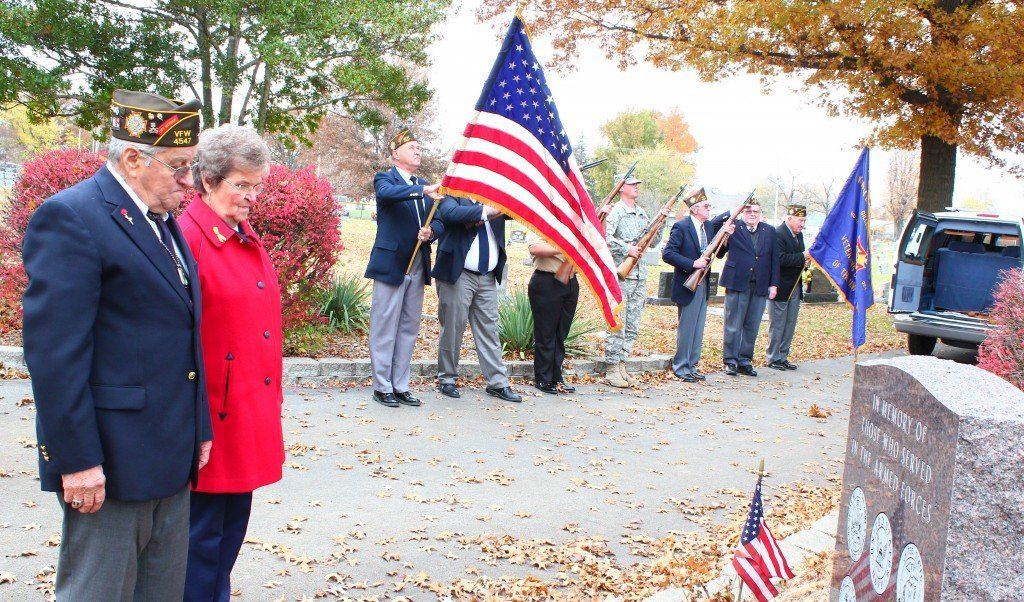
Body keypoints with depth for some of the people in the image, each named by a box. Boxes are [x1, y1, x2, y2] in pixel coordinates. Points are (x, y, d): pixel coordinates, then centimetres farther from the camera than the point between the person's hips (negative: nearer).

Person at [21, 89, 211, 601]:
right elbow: (54, 355, -19)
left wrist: (198, 430, 16)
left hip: (170, 461, 9)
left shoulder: (163, 222, 14)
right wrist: (78, 460, -20)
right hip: (107, 469, -8)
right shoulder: (70, 217, -13)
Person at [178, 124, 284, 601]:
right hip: (213, 414, -8)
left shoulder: (248, 239, 11)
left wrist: (271, 397, 17)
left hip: (251, 413, 8)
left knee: (233, 524, 18)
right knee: (202, 534, 5)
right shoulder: (188, 237, -15)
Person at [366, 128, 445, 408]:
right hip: (391, 264, -7)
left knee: (409, 329, 10)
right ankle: (382, 387, 7)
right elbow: (388, 192, -27)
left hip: (417, 267, 7)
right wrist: (423, 191, -40)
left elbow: (438, 221, 12)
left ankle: (400, 386, 18)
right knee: (385, 328, -1)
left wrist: (430, 232, -11)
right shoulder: (385, 179, -2)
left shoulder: (424, 185, 18)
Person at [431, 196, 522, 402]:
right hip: (458, 275, -4)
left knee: (489, 329, 6)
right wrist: (484, 211, -25)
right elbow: (451, 213, -22)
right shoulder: (452, 197, -1)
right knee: (453, 328, 3)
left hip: (487, 277, 5)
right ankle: (447, 379, 17)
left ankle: (497, 382, 11)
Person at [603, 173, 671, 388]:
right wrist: (627, 249, -23)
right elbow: (605, 237, -20)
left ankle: (621, 366, 15)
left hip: (640, 276, 8)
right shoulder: (615, 211, -6)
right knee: (617, 325, -5)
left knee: (632, 327, 9)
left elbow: (654, 242, 18)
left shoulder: (642, 213, 17)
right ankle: (612, 369, 1)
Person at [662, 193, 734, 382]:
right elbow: (667, 254, -18)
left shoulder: (709, 226, 10)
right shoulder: (681, 227, -12)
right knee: (686, 328, -1)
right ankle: (680, 366, 10)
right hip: (687, 285, -7)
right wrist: (692, 264, -22)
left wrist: (725, 235, -1)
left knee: (698, 329, 12)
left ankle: (692, 365, 22)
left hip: (703, 285, 7)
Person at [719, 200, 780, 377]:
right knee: (733, 325, 1)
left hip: (760, 286, 4)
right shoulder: (734, 228, 2)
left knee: (752, 326, 8)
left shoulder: (769, 231, 11)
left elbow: (774, 259, 11)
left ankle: (745, 360, 18)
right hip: (737, 283, -3)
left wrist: (774, 284, 5)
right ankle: (730, 361, 9)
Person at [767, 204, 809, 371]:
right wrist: (802, 257, -22)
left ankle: (783, 357, 19)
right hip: (781, 287, -8)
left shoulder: (798, 234, 13)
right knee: (777, 324, -1)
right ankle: (773, 358, 8)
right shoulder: (778, 234, -15)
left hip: (795, 287, 9)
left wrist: (806, 260, 2)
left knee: (790, 325, 11)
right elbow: (780, 259, -24)